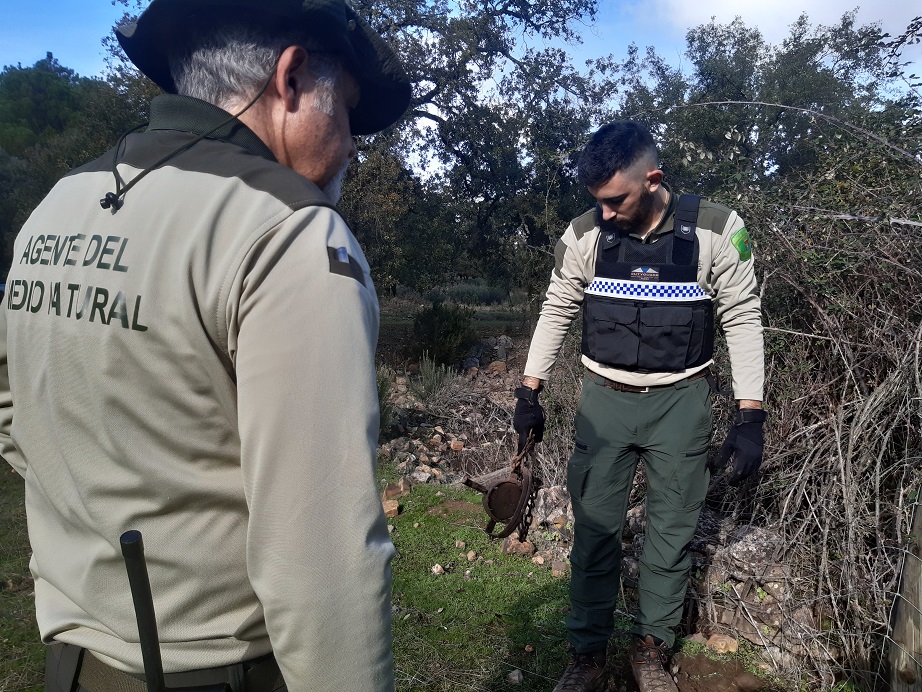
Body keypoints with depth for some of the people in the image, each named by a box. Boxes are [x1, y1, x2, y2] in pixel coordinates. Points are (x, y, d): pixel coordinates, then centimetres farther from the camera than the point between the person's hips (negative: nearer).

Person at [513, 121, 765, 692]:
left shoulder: (717, 230, -10)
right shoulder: (585, 234, -5)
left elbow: (743, 321, -6)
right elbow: (557, 311, 5)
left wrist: (751, 417, -10)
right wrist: (530, 393, 4)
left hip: (681, 402, -1)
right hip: (605, 399, 1)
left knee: (673, 531, 10)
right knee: (595, 528, 6)